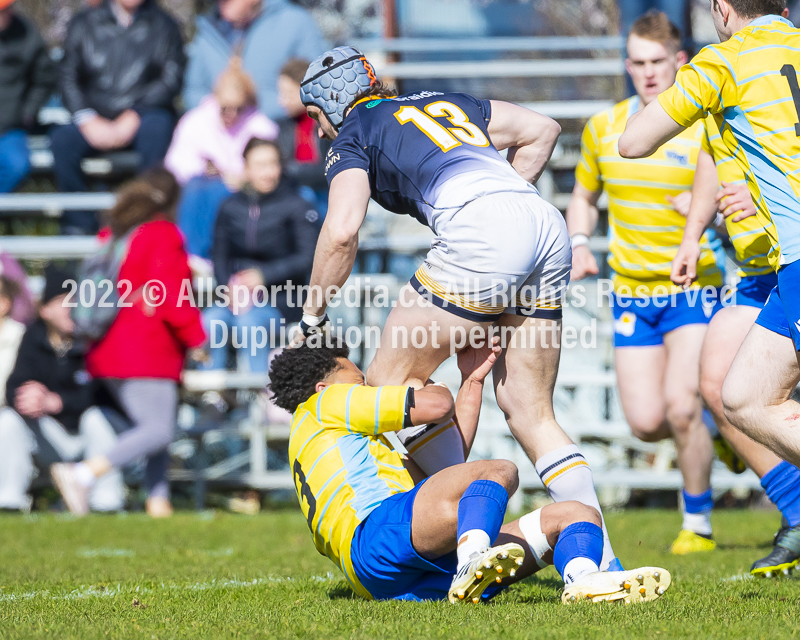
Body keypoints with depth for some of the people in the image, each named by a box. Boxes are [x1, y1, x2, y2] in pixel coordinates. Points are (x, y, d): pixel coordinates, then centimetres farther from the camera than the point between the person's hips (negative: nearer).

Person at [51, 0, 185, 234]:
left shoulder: (163, 26, 10)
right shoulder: (84, 23, 13)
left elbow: (171, 79, -1)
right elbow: (68, 77, 5)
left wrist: (133, 118, -15)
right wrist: (88, 120, -14)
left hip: (142, 120, -1)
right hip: (94, 122, 1)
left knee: (157, 127, -36)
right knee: (62, 140, -29)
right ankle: (79, 222, -24)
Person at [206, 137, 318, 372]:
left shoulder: (296, 207, -3)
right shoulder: (230, 207, 7)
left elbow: (307, 258, -10)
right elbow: (220, 258, 7)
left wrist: (263, 275, -19)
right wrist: (232, 288, -13)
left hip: (281, 300, -3)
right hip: (236, 297, 3)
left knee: (250, 322, -33)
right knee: (211, 320, -27)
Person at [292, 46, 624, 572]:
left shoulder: (353, 137, 14)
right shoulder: (441, 103, 32)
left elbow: (342, 233, 0)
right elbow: (543, 129, 32)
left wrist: (312, 317, 11)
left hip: (482, 234, -7)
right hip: (549, 227, 7)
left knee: (393, 378, 6)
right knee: (530, 411, 12)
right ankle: (601, 560, 1)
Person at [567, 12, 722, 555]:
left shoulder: (703, 129, -9)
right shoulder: (603, 129, 4)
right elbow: (584, 197, 20)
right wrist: (580, 244, 2)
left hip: (694, 289, -4)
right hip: (633, 295, 4)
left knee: (680, 407, -18)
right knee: (646, 423, -6)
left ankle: (699, 524, 1)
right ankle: (711, 430, 30)